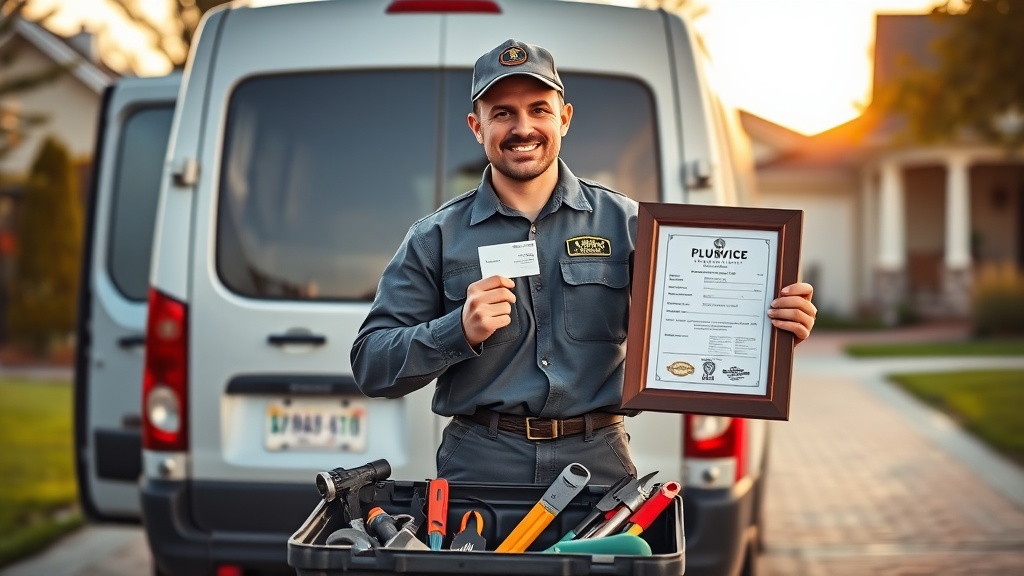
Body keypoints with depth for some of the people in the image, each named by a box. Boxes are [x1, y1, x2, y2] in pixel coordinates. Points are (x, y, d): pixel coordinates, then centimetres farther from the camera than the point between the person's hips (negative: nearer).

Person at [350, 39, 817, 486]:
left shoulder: (624, 222, 8)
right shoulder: (436, 238, 6)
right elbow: (369, 366, 3)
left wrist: (774, 323, -16)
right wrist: (460, 331, -13)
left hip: (598, 463, 1)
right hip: (479, 468, -1)